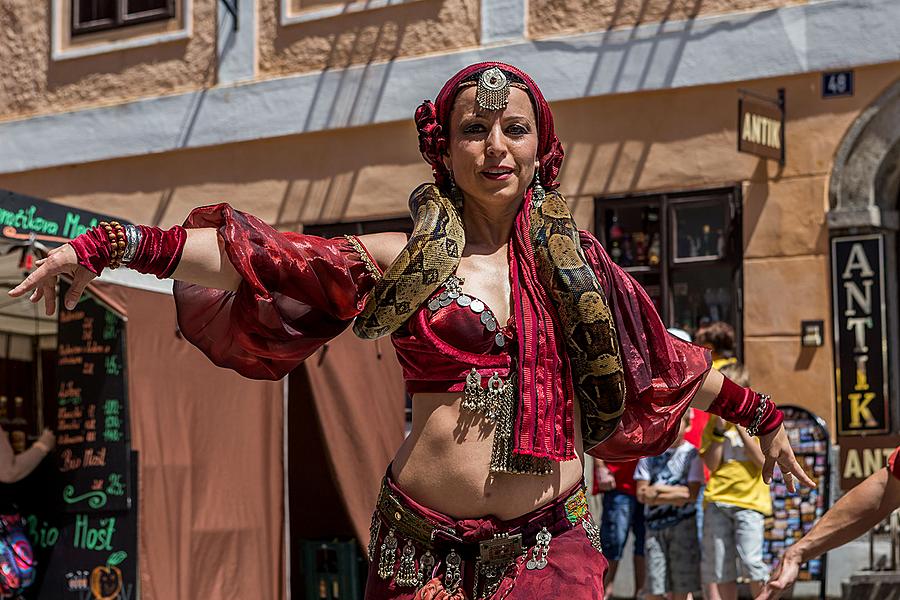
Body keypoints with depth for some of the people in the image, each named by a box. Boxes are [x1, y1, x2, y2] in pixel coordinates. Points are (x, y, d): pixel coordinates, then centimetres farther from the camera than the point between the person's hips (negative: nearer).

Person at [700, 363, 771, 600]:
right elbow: (712, 465, 2)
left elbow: (763, 461, -8)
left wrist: (741, 427, -10)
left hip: (749, 501, -3)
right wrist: (720, 430, -7)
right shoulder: (713, 423, 11)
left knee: (750, 562, -16)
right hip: (717, 500, 4)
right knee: (719, 566, 2)